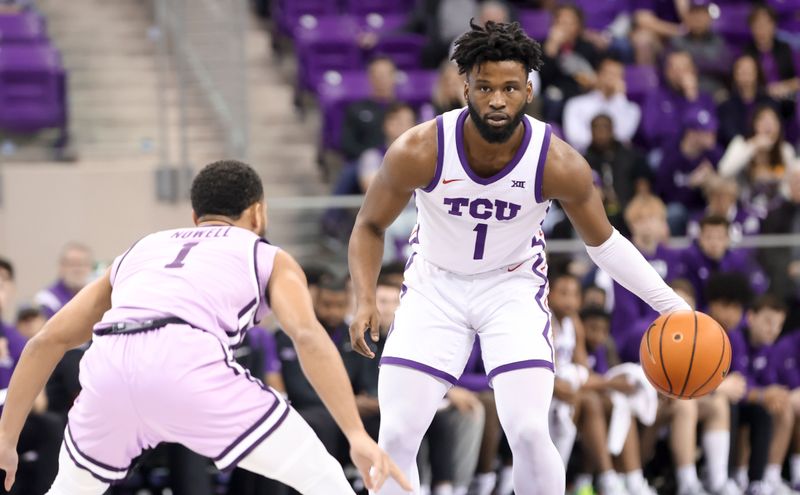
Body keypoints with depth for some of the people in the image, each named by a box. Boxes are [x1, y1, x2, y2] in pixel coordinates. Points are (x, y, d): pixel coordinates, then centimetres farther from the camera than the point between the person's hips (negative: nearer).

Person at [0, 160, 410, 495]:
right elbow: (307, 335, 5)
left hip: (108, 364, 4)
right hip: (186, 364, -4)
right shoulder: (270, 258, 26)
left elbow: (47, 341, 31)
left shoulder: (139, 251, 37)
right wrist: (357, 435, -3)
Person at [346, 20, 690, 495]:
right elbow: (371, 226, -6)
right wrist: (365, 300, -20)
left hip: (513, 286, -1)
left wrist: (671, 303, -9)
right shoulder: (418, 151, -24)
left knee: (529, 432, -17)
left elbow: (603, 241, -4)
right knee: (396, 437, -7)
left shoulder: (560, 165, -22)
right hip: (435, 285, 1)